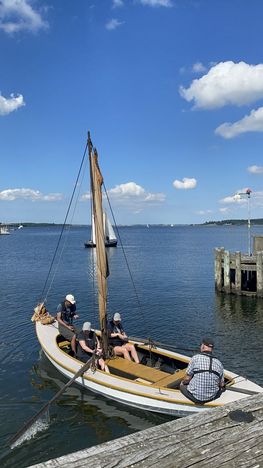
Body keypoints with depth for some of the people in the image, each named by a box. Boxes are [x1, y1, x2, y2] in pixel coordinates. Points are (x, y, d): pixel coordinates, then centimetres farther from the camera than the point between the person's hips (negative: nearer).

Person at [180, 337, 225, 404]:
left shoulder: (195, 358, -13)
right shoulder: (218, 363, -1)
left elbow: (187, 379, -10)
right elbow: (222, 385, 6)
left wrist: (183, 382, 13)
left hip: (195, 397, -3)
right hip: (212, 397, 3)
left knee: (182, 385, 25)